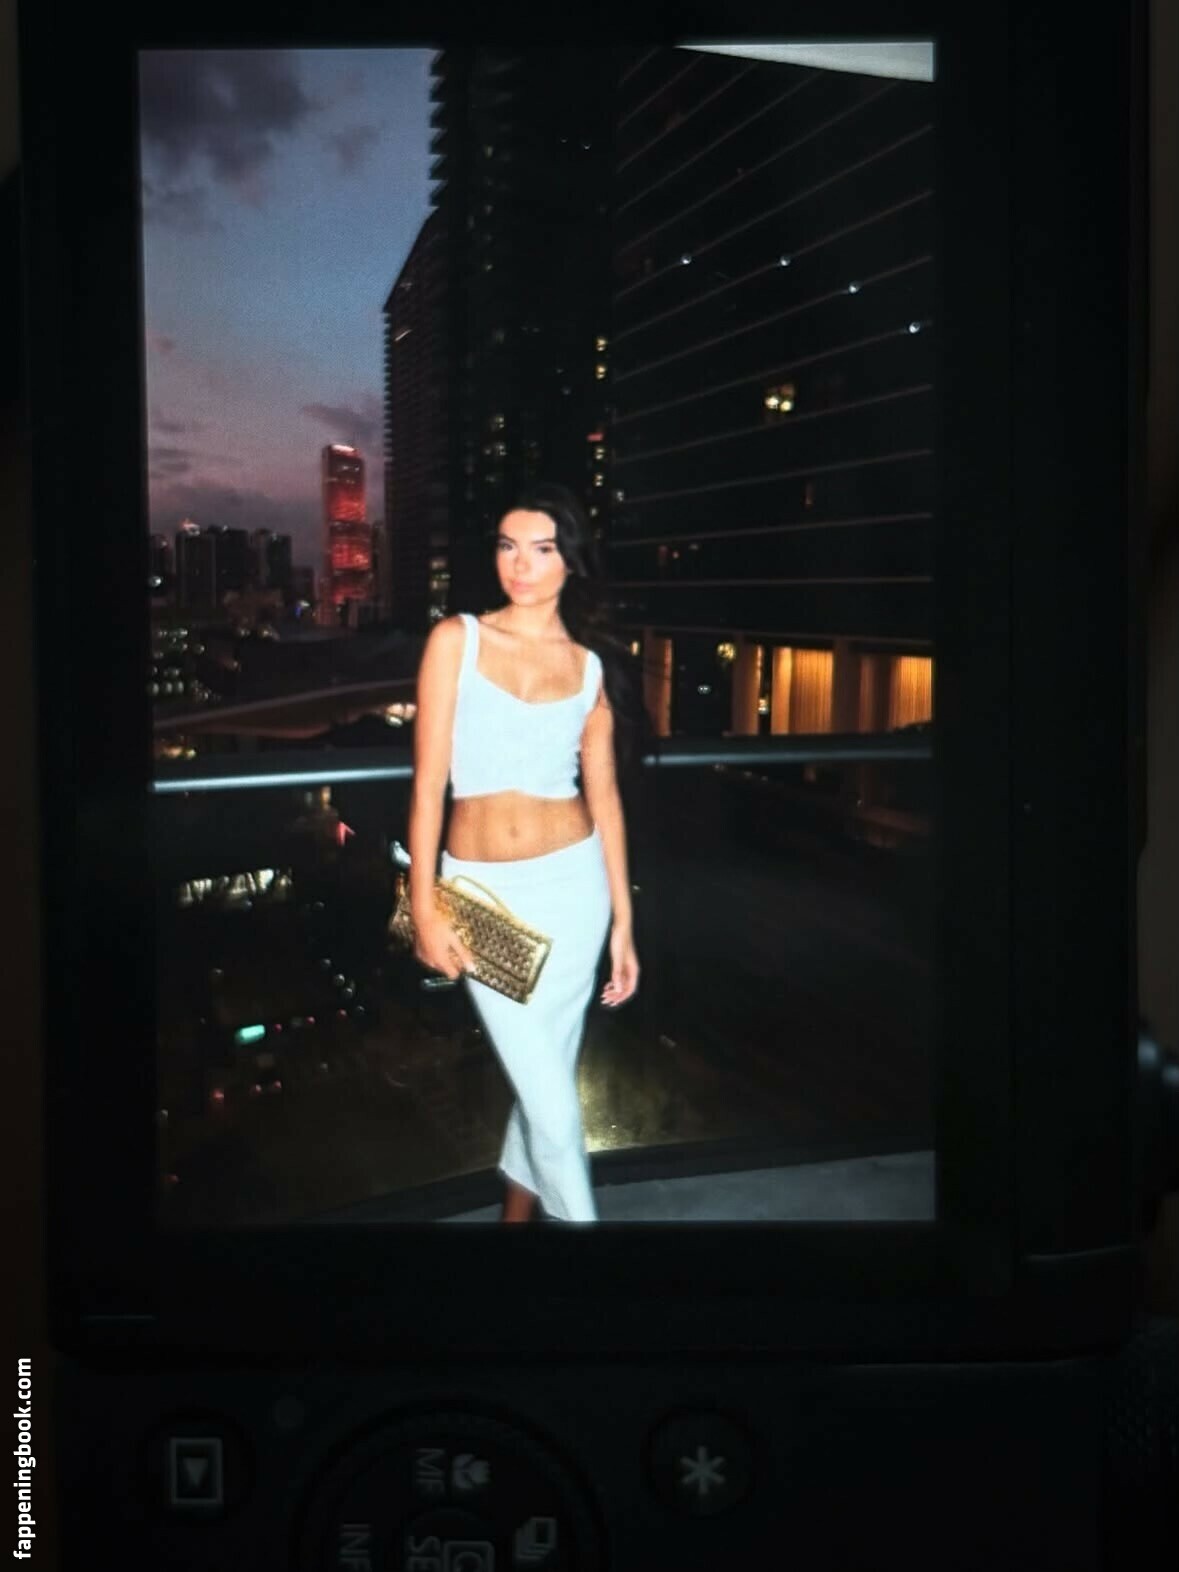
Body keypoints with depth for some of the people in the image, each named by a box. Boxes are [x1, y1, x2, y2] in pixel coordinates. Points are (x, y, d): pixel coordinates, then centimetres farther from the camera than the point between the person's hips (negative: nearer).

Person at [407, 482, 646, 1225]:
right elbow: (429, 781, -5)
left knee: (545, 1077, 11)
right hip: (483, 890, -2)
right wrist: (424, 907, -10)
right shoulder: (456, 640, -3)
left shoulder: (590, 665, 4)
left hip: (572, 884, 2)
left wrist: (623, 919, 4)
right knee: (551, 1098, -3)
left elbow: (604, 795, 5)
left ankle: (519, 1212, 33)